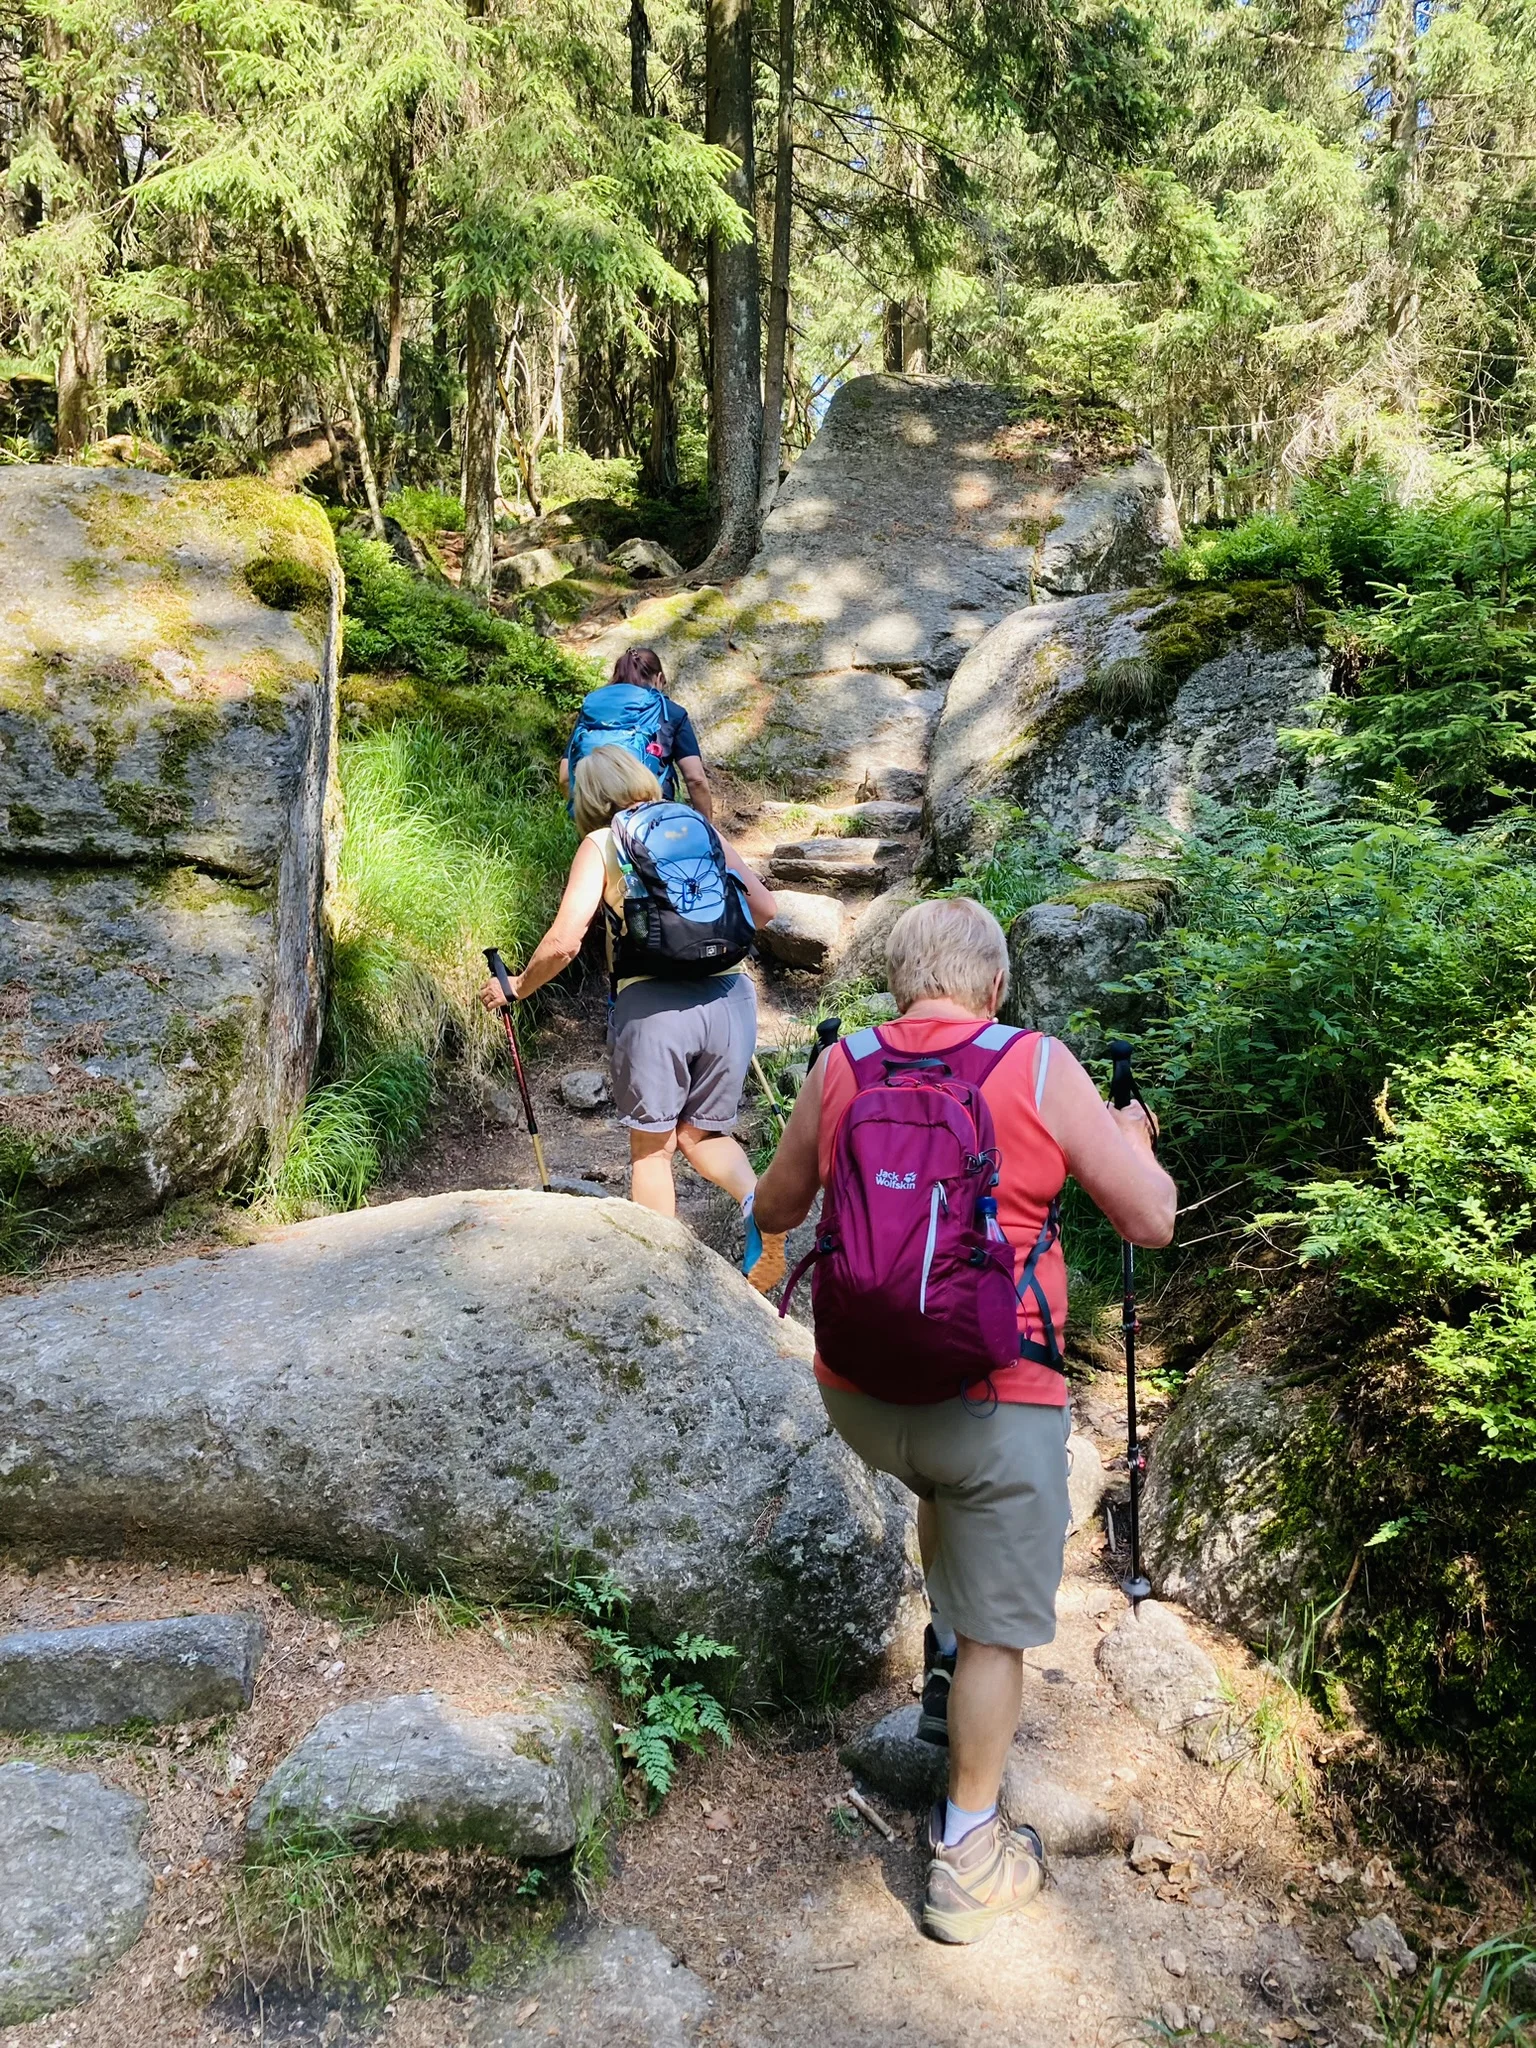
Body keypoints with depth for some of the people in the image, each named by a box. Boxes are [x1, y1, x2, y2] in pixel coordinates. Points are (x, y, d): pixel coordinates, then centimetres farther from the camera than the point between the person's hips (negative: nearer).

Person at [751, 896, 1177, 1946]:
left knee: (945, 1491, 37)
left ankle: (945, 1663, 36)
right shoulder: (1040, 1068, -9)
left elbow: (775, 1209, 13)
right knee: (999, 1625, 13)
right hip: (998, 1397, -4)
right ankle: (968, 1855, 24)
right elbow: (1151, 1221, -5)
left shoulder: (838, 1070, 0)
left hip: (857, 1393, 4)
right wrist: (1136, 1140, 14)